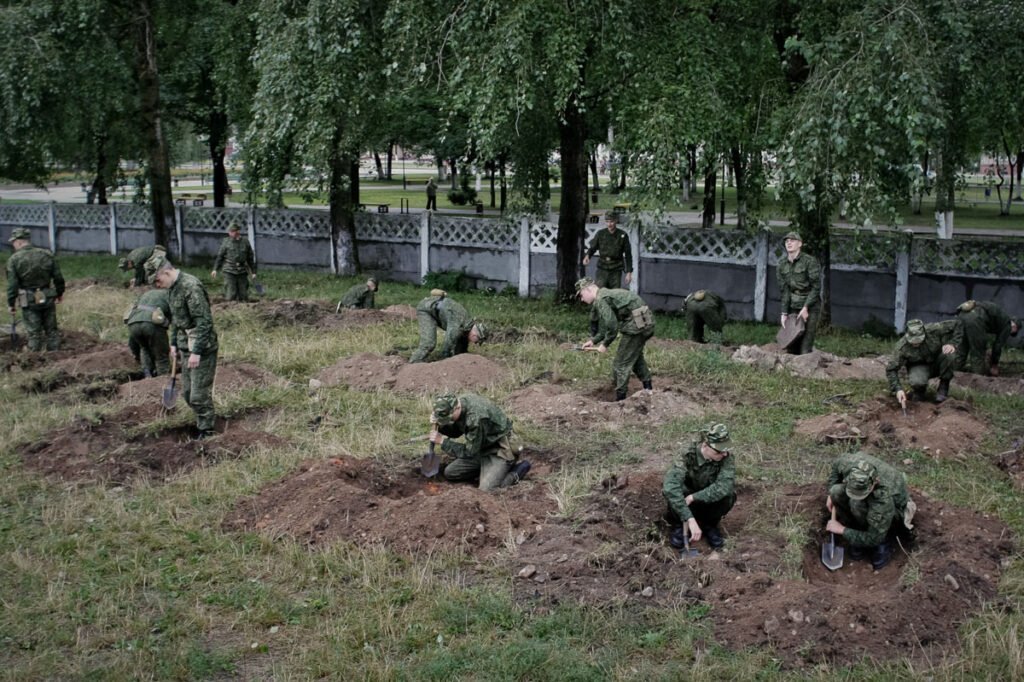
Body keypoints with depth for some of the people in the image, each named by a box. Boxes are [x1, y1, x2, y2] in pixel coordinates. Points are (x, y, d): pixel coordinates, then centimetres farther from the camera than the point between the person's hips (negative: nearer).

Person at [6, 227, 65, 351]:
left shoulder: (14, 259, -11)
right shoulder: (46, 255, -2)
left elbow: (12, 285, -11)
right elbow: (58, 278, 2)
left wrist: (11, 304, -1)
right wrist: (60, 293, 17)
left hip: (29, 301, -2)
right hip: (48, 299, 3)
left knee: (34, 333, 6)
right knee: (52, 330, 14)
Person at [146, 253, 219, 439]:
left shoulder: (191, 286, -22)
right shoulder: (172, 288, 9)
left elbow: (204, 321, -24)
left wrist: (197, 351, -24)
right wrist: (174, 343, 16)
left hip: (203, 349, -9)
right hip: (188, 347, 10)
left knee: (199, 395, -4)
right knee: (187, 392, 16)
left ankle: (206, 432, 9)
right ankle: (202, 424, 30)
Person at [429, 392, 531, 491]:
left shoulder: (476, 418, -33)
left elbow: (469, 452, -24)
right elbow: (456, 432, 9)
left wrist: (442, 441, -20)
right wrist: (439, 425, -10)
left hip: (498, 451, -9)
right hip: (481, 449, 9)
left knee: (486, 490, -23)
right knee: (449, 473, 3)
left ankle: (518, 471, -1)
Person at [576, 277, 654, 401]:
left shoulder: (601, 300, -11)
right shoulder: (606, 295, 20)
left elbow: (612, 326, -18)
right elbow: (605, 328, 26)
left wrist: (605, 344, -4)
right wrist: (593, 341, 18)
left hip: (637, 324, -10)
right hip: (646, 322, 10)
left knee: (621, 363, 1)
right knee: (635, 355, 29)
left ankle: (620, 399, 7)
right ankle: (648, 389, 40)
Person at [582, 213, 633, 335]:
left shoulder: (623, 236, 2)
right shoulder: (600, 234, 3)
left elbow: (628, 255, 5)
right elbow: (592, 248, 9)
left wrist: (629, 272, 2)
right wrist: (588, 255, -14)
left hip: (616, 271, 0)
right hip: (602, 269, 0)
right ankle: (593, 327, -7)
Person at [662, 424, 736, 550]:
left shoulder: (726, 459, -24)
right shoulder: (687, 457, -31)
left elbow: (725, 486, -41)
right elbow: (670, 487, -47)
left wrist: (693, 497, -43)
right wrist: (690, 519, -54)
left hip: (708, 502, 2)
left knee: (729, 496, -30)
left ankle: (709, 524, 1)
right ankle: (677, 525, -2)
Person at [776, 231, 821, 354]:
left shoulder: (810, 261, -12)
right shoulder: (781, 266, 5)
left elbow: (816, 287, -13)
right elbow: (784, 291, 4)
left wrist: (805, 308, -18)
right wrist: (784, 313, -3)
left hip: (810, 306, -5)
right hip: (793, 307, 5)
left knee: (805, 347, -12)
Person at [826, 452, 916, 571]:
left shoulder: (885, 495, -44)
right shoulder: (849, 462, -31)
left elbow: (874, 538, -33)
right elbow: (836, 464, -1)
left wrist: (842, 530, -25)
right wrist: (831, 494, -7)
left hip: (896, 511, -6)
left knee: (858, 504, -34)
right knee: (837, 492, -22)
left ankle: (883, 544, -11)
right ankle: (859, 540, -3)